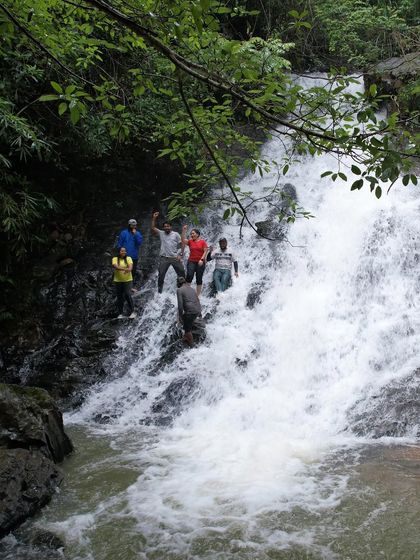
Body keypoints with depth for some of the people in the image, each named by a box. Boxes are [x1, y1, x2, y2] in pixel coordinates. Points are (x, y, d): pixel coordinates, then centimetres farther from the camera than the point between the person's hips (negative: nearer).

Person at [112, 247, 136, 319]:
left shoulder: (128, 258, 4)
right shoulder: (115, 259, 2)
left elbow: (130, 267, -10)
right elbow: (116, 266, -16)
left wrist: (127, 270, -32)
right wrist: (125, 268, -30)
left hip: (128, 280, -1)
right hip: (118, 281, 1)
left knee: (128, 295, -12)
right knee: (119, 297, 5)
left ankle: (132, 312, -2)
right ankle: (120, 314, 14)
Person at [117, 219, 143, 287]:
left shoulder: (138, 234, 8)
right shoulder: (124, 233, -2)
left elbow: (140, 242, -7)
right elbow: (119, 244, 0)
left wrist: (135, 234, -13)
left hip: (134, 257, 4)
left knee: (133, 272, 10)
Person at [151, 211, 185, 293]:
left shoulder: (176, 234, 3)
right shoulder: (161, 233, 8)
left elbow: (181, 244, 1)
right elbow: (153, 228, -1)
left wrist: (180, 254, -9)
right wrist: (154, 218, -6)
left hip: (175, 258, -1)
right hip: (164, 258, 1)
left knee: (181, 273, 4)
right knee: (161, 275, 3)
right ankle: (159, 291, 13)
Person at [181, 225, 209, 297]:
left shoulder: (202, 242, 1)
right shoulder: (190, 241, 8)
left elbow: (205, 251, -3)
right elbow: (183, 240, -6)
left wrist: (202, 259, -13)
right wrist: (184, 231, -13)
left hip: (200, 262, -1)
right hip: (191, 262, 1)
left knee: (199, 279, 3)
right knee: (189, 275, -20)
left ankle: (198, 295, 10)